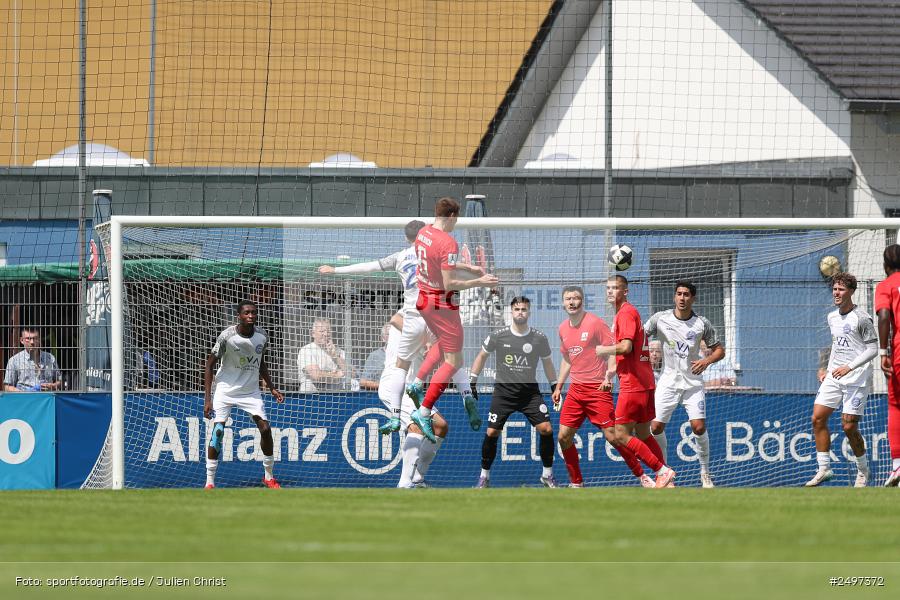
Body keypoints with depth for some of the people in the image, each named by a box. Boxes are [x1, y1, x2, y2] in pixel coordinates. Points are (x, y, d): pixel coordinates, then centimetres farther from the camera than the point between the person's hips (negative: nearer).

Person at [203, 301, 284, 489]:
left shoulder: (262, 336, -5)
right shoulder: (227, 337, -19)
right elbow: (210, 365, -13)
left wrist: (272, 388, 8)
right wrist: (207, 399, -17)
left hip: (251, 391, 4)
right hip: (225, 389, -4)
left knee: (265, 429, -6)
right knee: (217, 431, -13)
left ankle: (269, 477, 13)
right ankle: (210, 482, -6)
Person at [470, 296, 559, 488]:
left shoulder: (540, 339, -1)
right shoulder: (498, 336, -4)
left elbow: (547, 363, 15)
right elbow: (481, 356, 11)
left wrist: (555, 387, 14)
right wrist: (472, 382, 7)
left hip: (530, 391, 1)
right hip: (503, 391, -1)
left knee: (546, 429, -12)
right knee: (491, 433, -8)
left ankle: (547, 474, 4)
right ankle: (484, 476, 9)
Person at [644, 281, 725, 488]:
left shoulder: (702, 324, -2)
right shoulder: (660, 318, -3)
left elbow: (719, 349, 6)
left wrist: (707, 360, -14)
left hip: (693, 383, -1)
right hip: (668, 381, 1)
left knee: (699, 427, -12)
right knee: (656, 427, -7)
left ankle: (705, 473, 4)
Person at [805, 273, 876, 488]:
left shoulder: (862, 319, -10)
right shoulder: (832, 317, 12)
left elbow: (872, 349, -10)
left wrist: (849, 367, -18)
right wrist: (829, 369, 16)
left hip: (856, 379, -7)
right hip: (834, 377, 7)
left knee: (849, 426, -8)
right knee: (818, 418, -5)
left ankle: (863, 470, 13)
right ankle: (824, 468, 2)